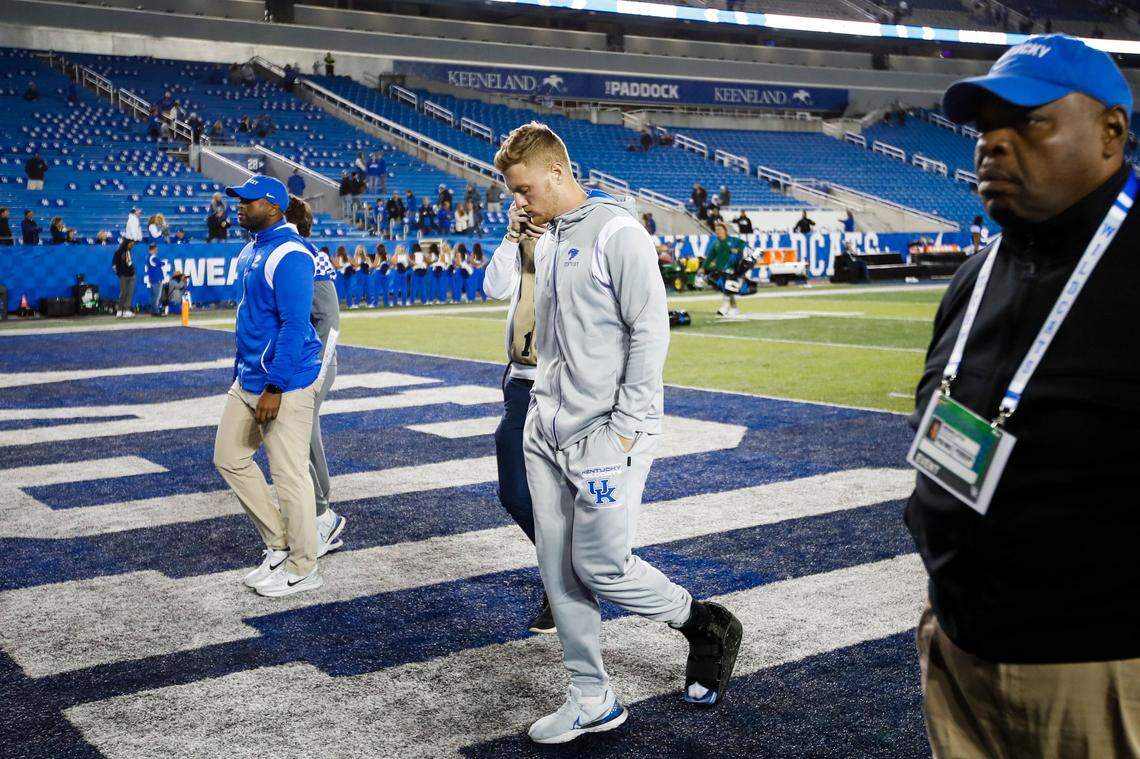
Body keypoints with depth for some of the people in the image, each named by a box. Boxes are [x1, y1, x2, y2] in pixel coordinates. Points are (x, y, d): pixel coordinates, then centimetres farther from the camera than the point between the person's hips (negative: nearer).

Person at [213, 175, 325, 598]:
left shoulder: (289, 255, -17)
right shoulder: (252, 250, 13)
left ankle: (302, 569, 12)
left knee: (289, 475, -2)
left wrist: (274, 388, -24)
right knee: (229, 459, 15)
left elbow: (294, 325, -22)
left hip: (285, 384, -10)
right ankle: (279, 544, 26)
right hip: (247, 380, 10)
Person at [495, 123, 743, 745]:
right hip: (546, 433, 8)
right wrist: (543, 407, 12)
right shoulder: (546, 244, 14)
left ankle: (706, 627, 19)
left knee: (599, 565, -6)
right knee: (558, 571, 9)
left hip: (606, 434, -8)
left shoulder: (617, 232, -12)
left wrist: (626, 427, -18)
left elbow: (650, 331, -16)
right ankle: (591, 700, 22)